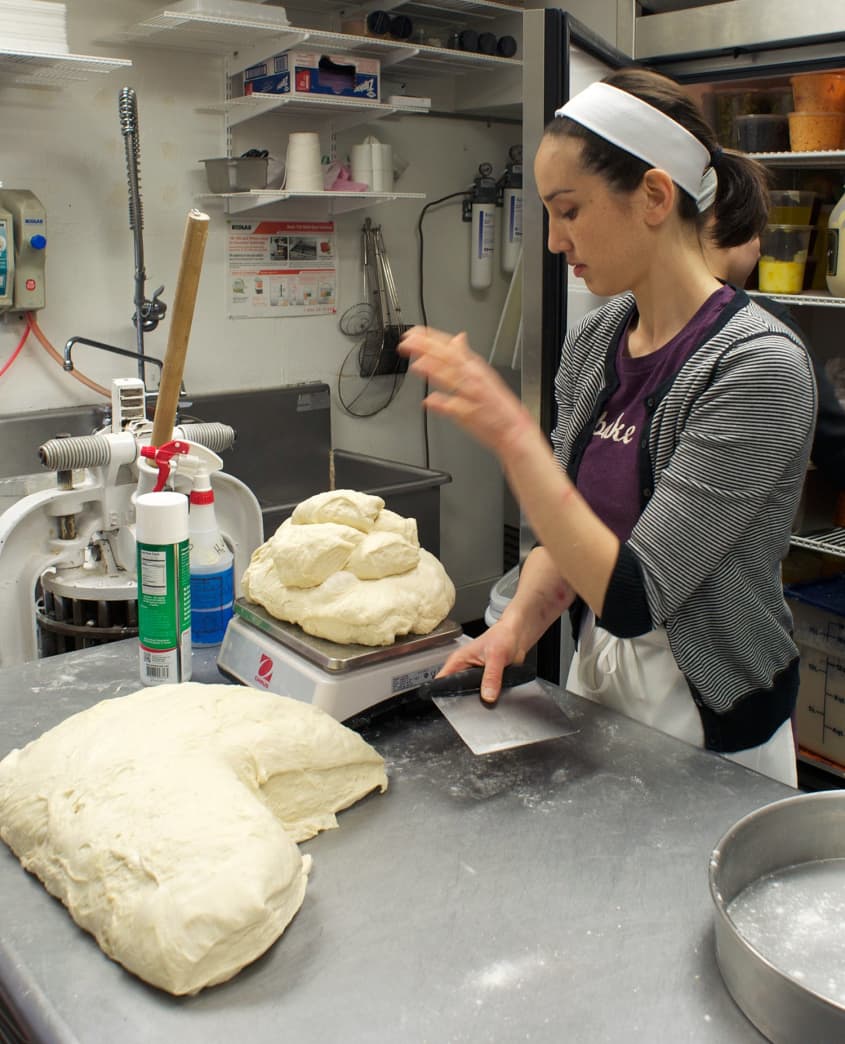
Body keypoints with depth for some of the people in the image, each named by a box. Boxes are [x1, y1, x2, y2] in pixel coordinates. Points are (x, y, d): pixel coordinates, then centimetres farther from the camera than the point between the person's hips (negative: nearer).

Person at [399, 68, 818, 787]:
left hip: (710, 732, -6)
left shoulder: (758, 364, -23)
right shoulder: (593, 341, -2)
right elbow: (566, 538, 6)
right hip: (593, 684, 6)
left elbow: (632, 597, -27)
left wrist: (512, 436, -31)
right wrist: (518, 623, -12)